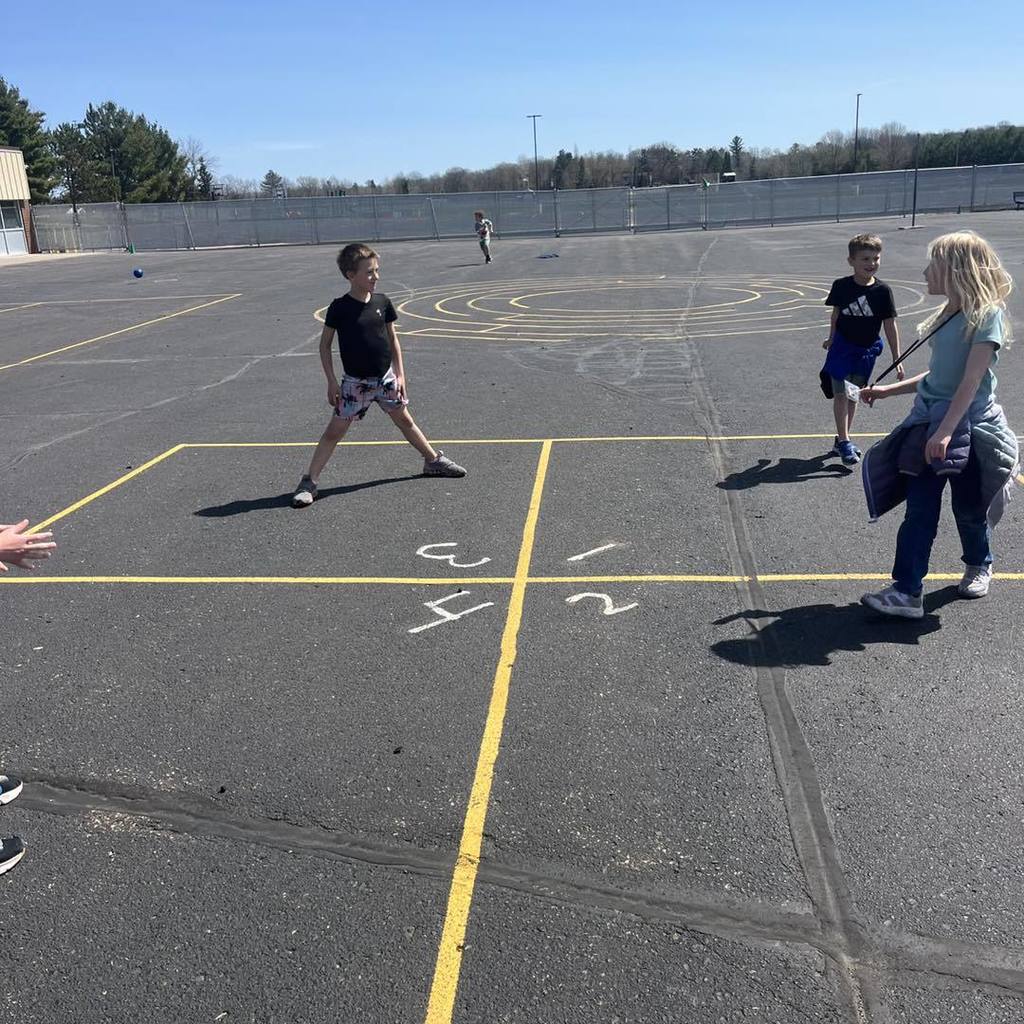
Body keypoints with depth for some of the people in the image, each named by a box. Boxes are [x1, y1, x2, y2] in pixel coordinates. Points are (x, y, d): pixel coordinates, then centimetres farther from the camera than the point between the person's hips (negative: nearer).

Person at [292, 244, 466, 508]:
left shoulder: (382, 301, -2)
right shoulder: (340, 307, -12)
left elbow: (393, 339, 8)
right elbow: (325, 344, -4)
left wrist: (400, 374, 3)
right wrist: (331, 382, -7)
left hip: (385, 377, 3)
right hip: (355, 382, -3)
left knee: (405, 420, 15)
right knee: (334, 431, -2)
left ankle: (434, 460, 31)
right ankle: (308, 483, 2)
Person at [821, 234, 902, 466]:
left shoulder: (882, 290, -10)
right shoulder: (841, 286, -10)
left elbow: (890, 325, -7)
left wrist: (897, 360, -6)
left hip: (867, 350, 1)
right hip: (842, 346, -1)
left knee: (853, 396, 13)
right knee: (841, 394, -8)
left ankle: (841, 440, 24)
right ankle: (844, 441, -2)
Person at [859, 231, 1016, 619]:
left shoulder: (987, 316, -13)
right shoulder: (949, 315, 11)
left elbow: (972, 380, -22)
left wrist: (945, 430, -30)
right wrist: (888, 390, 17)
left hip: (967, 428, -6)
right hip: (929, 424, 7)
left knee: (969, 508, 11)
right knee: (919, 511, -1)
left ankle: (979, 566, 39)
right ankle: (907, 592, -1)